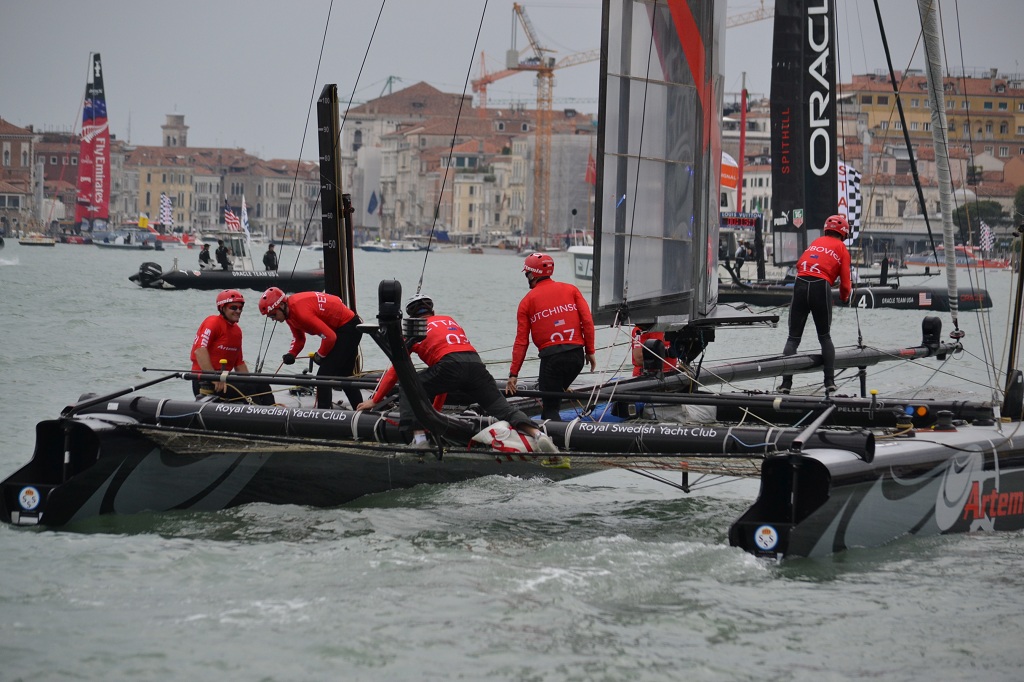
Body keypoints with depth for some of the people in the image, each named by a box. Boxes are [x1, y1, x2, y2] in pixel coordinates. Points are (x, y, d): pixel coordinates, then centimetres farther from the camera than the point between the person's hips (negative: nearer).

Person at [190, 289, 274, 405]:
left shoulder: (237, 330, 16)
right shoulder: (213, 323, -10)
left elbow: (239, 363, 21)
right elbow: (200, 350, -24)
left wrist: (251, 381, 7)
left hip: (224, 377, 9)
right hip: (204, 382, -9)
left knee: (263, 386, -1)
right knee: (247, 389, -24)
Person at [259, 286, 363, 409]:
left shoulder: (302, 312, -30)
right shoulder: (289, 312, 1)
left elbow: (330, 337, -28)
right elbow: (299, 339, 13)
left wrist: (320, 355, -11)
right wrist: (291, 354, -7)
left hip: (348, 328, -10)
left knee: (323, 376, -13)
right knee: (343, 376, 21)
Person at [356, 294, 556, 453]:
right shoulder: (449, 320, 37)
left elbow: (396, 370, 28)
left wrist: (375, 400, 38)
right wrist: (436, 408, 49)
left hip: (451, 363, -4)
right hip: (476, 362, 4)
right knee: (500, 406, 5)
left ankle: (418, 437, -9)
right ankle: (537, 433, -16)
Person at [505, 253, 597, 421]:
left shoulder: (528, 301, 5)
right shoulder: (570, 289, 12)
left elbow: (522, 341, 4)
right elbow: (587, 321, 3)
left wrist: (513, 374, 6)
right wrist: (590, 351, 10)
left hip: (551, 357, -4)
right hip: (577, 355, 4)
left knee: (550, 408, 1)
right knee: (552, 395, 23)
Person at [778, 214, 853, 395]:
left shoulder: (816, 242, 22)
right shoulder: (842, 249, 13)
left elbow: (799, 264, 20)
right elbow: (845, 282, 8)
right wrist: (845, 297, 29)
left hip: (800, 285, 2)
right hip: (821, 288, -2)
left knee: (793, 338, 6)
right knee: (825, 337, 13)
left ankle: (786, 383, -5)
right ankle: (830, 382, 4)